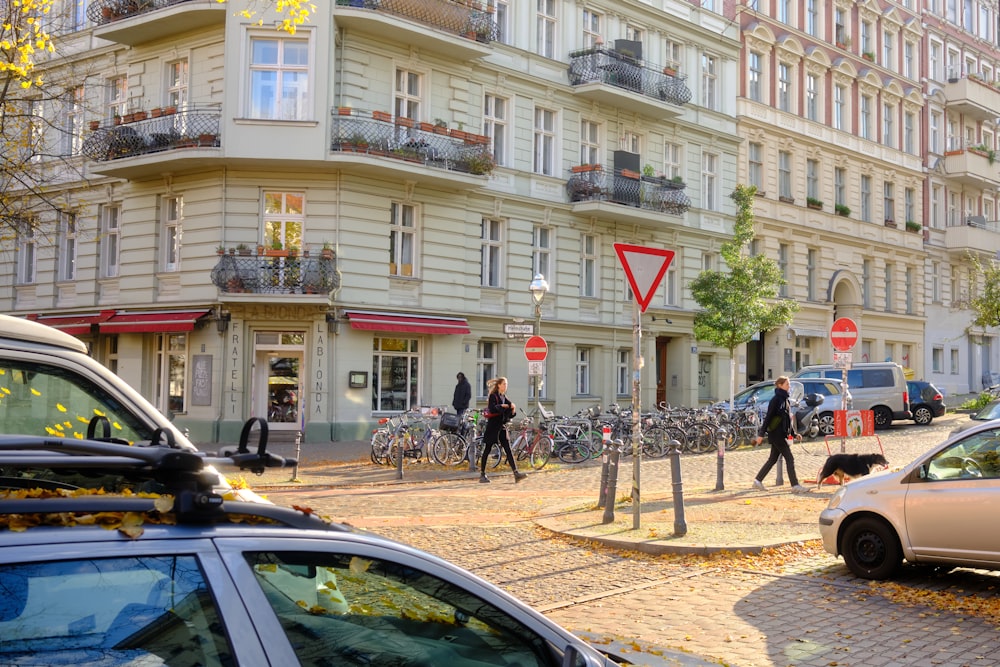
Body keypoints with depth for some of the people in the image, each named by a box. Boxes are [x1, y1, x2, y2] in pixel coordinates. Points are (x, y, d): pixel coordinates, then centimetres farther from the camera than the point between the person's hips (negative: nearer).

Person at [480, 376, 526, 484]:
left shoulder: (504, 398, 14)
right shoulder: (493, 396, -7)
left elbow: (509, 414, 14)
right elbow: (492, 409, -24)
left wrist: (513, 411, -5)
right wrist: (502, 406, -22)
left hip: (502, 428, 6)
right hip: (492, 427, -6)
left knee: (508, 451, -3)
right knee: (487, 451, 2)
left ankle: (516, 474, -10)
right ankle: (482, 475, 10)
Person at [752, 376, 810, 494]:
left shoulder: (784, 399, 14)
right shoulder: (776, 399, -13)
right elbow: (768, 417, -15)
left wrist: (794, 433, 15)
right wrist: (761, 434, -16)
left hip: (781, 434, 9)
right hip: (776, 434, -9)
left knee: (773, 459, 13)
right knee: (789, 458, -8)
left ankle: (758, 481, 20)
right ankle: (795, 486, -6)